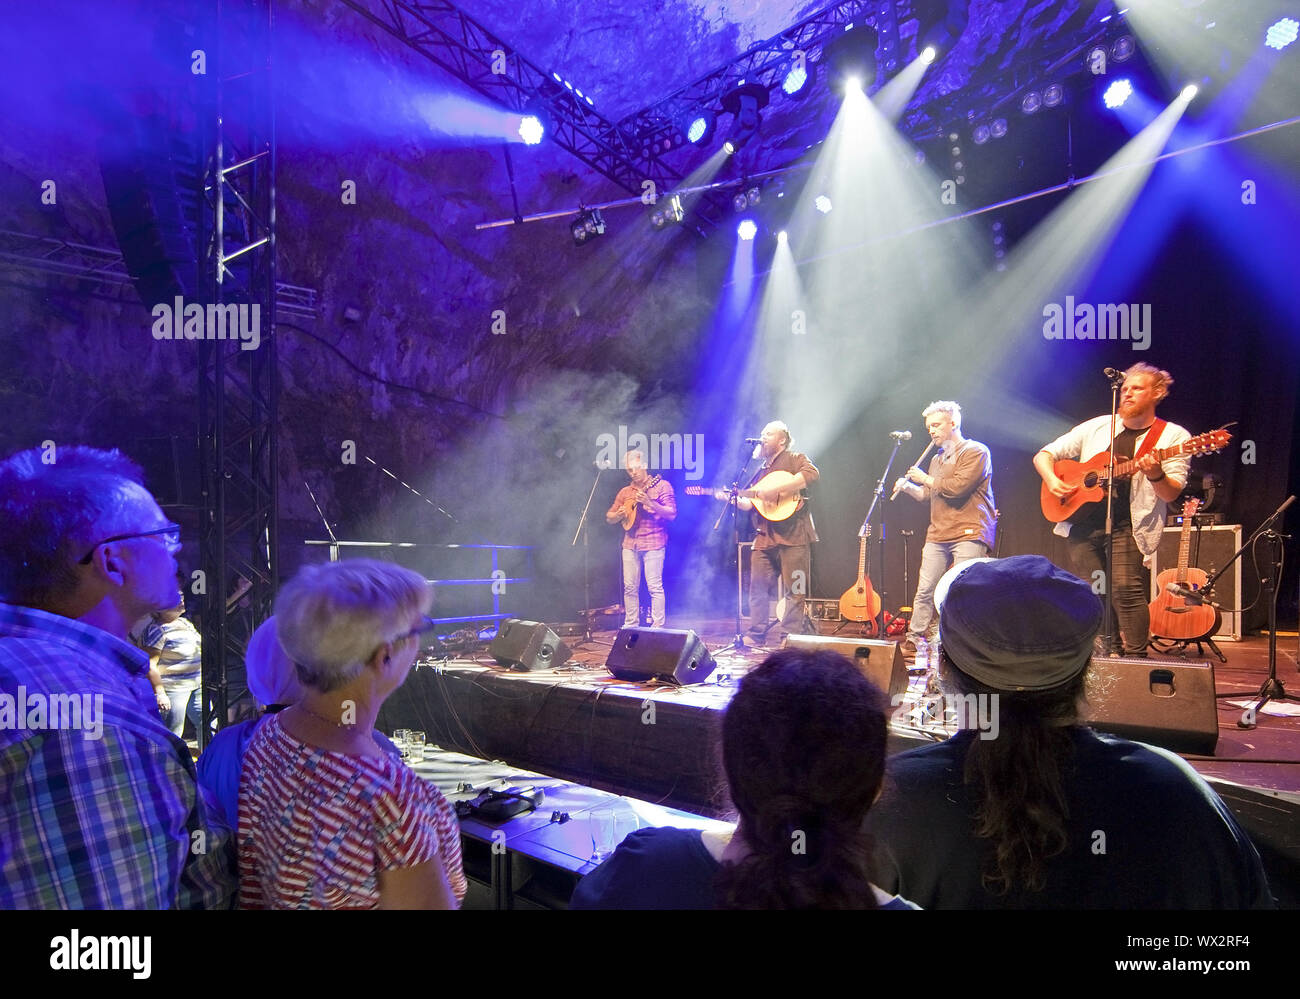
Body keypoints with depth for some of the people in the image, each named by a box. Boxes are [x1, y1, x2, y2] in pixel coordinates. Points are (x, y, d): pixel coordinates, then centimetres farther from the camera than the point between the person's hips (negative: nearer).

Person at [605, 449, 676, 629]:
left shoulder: (661, 485, 1)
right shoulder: (625, 492, 16)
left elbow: (672, 514, -8)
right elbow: (609, 518, 20)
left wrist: (649, 503, -21)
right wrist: (618, 515, -4)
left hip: (653, 542, -5)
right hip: (630, 543, 5)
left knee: (655, 587, -7)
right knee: (630, 587, 5)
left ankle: (658, 627, -2)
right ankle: (631, 625, 14)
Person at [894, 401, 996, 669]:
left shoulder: (976, 451, -2)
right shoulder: (937, 459, 24)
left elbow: (958, 487, -15)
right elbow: (928, 495, 25)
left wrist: (925, 479, -3)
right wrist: (908, 487, 6)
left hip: (969, 533, -7)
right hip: (938, 534, 7)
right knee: (925, 590, 2)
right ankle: (915, 641, 7)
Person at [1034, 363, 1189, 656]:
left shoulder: (1173, 437, 5)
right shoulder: (1097, 427, 14)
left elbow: (1171, 493, -4)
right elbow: (1044, 455, 14)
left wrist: (1156, 476, -26)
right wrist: (1052, 481, -5)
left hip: (1129, 524, -4)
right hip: (1082, 520, 4)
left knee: (1125, 588, -20)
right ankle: (1104, 661, 20)